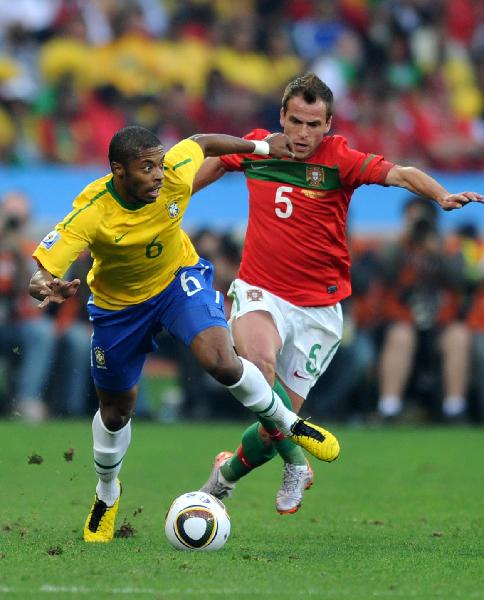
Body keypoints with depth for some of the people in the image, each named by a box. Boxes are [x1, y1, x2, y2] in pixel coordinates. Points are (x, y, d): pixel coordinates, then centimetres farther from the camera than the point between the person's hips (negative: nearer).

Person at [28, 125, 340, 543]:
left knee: (221, 362, -27)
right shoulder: (91, 214, -36)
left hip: (179, 278, 0)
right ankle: (107, 495, 44)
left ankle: (288, 423, 1)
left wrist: (262, 147, 8)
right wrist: (47, 289, -64)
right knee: (116, 412, 15)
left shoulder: (175, 175, -29)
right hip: (119, 304, 0)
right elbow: (41, 272, -39)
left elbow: (201, 143, -5)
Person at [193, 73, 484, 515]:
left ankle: (230, 470, 34)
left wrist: (443, 196, -44)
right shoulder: (256, 147, -1)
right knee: (259, 360, -33)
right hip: (261, 292, 1)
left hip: (318, 307, -1)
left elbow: (399, 174, -26)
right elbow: (213, 161, 21)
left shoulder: (339, 159, -11)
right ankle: (295, 461, -12)